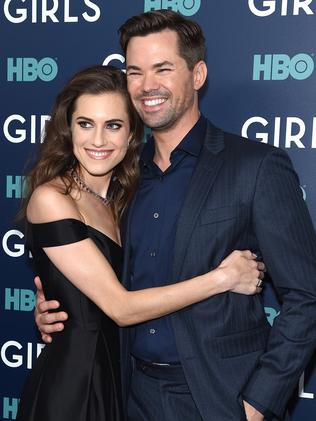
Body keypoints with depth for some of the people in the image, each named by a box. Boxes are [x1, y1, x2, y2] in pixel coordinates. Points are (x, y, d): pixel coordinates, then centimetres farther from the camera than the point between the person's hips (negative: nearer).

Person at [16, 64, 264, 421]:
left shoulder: (122, 197, 5)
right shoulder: (50, 198, -17)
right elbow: (121, 308, -20)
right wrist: (224, 277, -17)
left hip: (116, 377, 6)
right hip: (70, 383, -6)